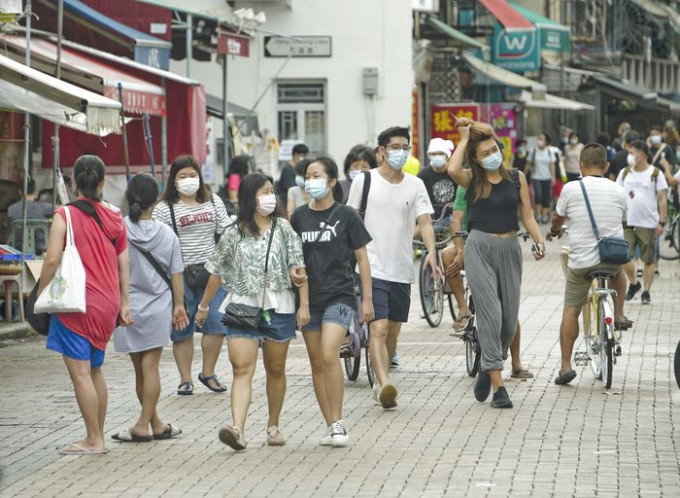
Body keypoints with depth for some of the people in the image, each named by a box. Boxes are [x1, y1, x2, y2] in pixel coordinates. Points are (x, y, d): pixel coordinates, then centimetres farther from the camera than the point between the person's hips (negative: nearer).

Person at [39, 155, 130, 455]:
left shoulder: (65, 215, -10)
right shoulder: (114, 217, 6)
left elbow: (52, 261, -15)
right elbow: (123, 264, 9)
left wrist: (40, 296, -3)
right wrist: (124, 303, 15)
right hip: (107, 304, 6)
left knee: (79, 372, -2)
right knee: (95, 370, 17)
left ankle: (94, 440, -1)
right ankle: (97, 437, 21)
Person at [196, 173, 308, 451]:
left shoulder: (283, 229, 4)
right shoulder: (234, 234, 2)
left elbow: (298, 267, 1)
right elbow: (217, 272, 10)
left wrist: (304, 304, -7)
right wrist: (203, 306, 15)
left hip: (278, 307, 1)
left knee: (276, 370, 11)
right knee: (242, 368, -14)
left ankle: (273, 426, 25)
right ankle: (238, 429, -26)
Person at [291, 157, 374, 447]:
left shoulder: (346, 216, -2)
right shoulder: (299, 217, 7)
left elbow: (362, 258, 2)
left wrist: (367, 299, -1)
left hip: (339, 295, -4)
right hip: (309, 297, 4)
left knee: (329, 355, -20)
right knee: (316, 363, 5)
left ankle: (338, 423, -12)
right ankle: (331, 427, 12)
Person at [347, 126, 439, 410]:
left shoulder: (415, 185, 6)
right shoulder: (364, 181, -1)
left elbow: (425, 221, -3)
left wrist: (431, 252, -20)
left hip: (402, 270, 4)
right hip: (372, 268, -4)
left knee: (393, 331, 12)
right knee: (379, 328, -17)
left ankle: (380, 383, 26)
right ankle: (384, 386, -28)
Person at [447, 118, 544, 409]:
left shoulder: (516, 178, 6)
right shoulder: (471, 179, -1)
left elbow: (527, 215, 7)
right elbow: (452, 170, -24)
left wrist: (539, 241, -10)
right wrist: (464, 139, -11)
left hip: (509, 248, 3)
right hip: (479, 248, -3)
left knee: (509, 320, 5)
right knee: (491, 315, -12)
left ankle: (488, 368, 32)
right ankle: (498, 387, -11)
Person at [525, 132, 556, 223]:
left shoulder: (550, 152, 3)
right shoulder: (534, 151, 0)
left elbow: (552, 165, 3)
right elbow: (529, 164, 4)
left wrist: (553, 177, -4)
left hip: (547, 177, 1)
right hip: (536, 177, -1)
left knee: (546, 197, 2)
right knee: (538, 194, -17)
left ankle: (545, 215, 10)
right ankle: (538, 214, -9)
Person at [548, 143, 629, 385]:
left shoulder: (571, 189, -8)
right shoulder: (618, 191, 0)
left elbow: (558, 218, 9)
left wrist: (554, 231, 33)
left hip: (581, 261, -2)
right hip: (614, 257, 2)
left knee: (571, 310, 11)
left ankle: (566, 365, 7)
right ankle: (619, 315, 30)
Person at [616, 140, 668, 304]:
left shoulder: (655, 174, -4)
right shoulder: (625, 173, 7)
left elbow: (662, 199, -4)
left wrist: (662, 222, -10)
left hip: (648, 224, -3)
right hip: (627, 223, 3)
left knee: (649, 260, 4)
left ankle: (646, 291, 13)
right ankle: (633, 283, 20)